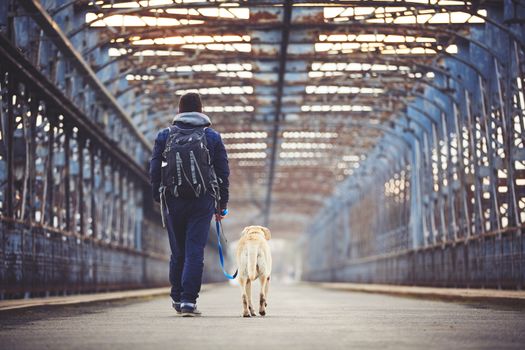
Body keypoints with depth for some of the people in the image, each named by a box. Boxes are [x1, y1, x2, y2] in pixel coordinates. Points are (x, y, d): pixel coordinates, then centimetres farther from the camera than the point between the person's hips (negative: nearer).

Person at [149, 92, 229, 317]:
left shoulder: (164, 136, 5)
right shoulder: (213, 137, 4)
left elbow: (154, 171, 5)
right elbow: (223, 173, 5)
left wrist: (159, 199, 13)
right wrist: (222, 204, 11)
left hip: (173, 202, 2)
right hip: (202, 202, -1)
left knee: (177, 252, 13)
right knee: (195, 252, -2)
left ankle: (177, 298, 22)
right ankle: (189, 300, -9)